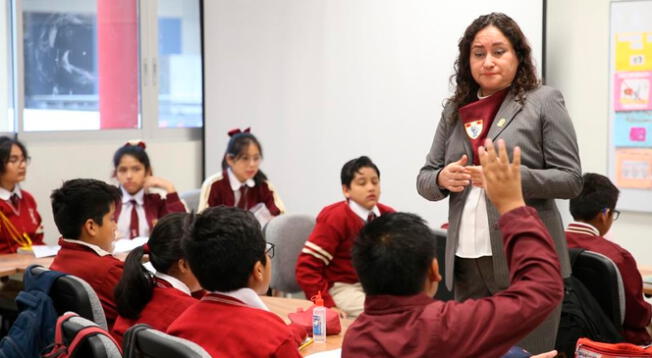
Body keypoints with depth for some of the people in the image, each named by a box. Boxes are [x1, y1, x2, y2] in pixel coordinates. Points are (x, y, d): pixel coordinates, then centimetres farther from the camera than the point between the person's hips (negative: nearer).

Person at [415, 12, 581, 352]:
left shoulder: (544, 101, 0)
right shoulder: (454, 110, 13)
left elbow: (570, 180, -5)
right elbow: (423, 180, 14)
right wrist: (443, 179, -9)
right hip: (466, 264, 4)